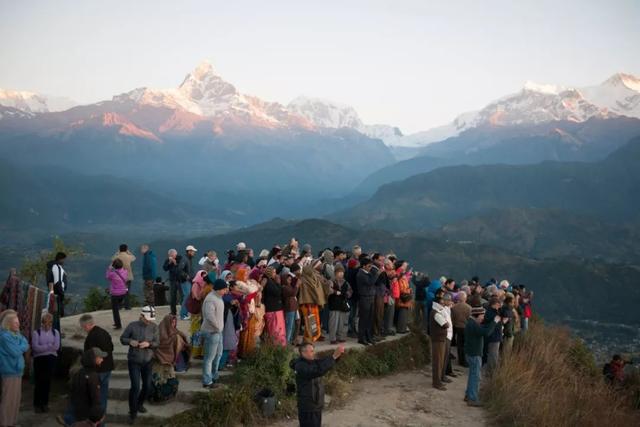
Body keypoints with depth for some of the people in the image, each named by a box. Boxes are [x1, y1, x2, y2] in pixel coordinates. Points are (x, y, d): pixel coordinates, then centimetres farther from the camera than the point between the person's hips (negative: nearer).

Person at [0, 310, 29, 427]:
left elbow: (26, 347, 9)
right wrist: (22, 345, -3)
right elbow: (15, 352, -19)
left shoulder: (16, 335, 10)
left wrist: (19, 347, -8)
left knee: (16, 398, 15)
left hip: (17, 370, 9)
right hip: (10, 371, -9)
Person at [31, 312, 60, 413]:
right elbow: (35, 347, -14)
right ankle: (37, 404, 9)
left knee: (47, 382, 6)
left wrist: (42, 347, -12)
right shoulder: (36, 332, -2)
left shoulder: (55, 332, 7)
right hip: (39, 359, -2)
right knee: (39, 382, -2)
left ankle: (45, 403, 16)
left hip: (51, 359, 3)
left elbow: (56, 347, -5)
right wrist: (49, 346, -13)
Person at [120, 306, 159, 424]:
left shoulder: (154, 327, -10)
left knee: (147, 386, 11)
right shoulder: (132, 325, -17)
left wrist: (148, 344, -28)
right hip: (134, 361, -3)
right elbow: (122, 339, -6)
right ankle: (132, 412, 11)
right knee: (135, 387, -10)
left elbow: (157, 343, -7)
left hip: (147, 361, 3)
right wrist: (130, 341, -27)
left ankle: (139, 404, 40)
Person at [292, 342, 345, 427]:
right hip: (307, 408, -9)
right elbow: (319, 370, -37)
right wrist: (334, 356, -38)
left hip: (316, 406, 9)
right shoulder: (301, 367, -24)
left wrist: (337, 354, -23)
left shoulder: (311, 362, 5)